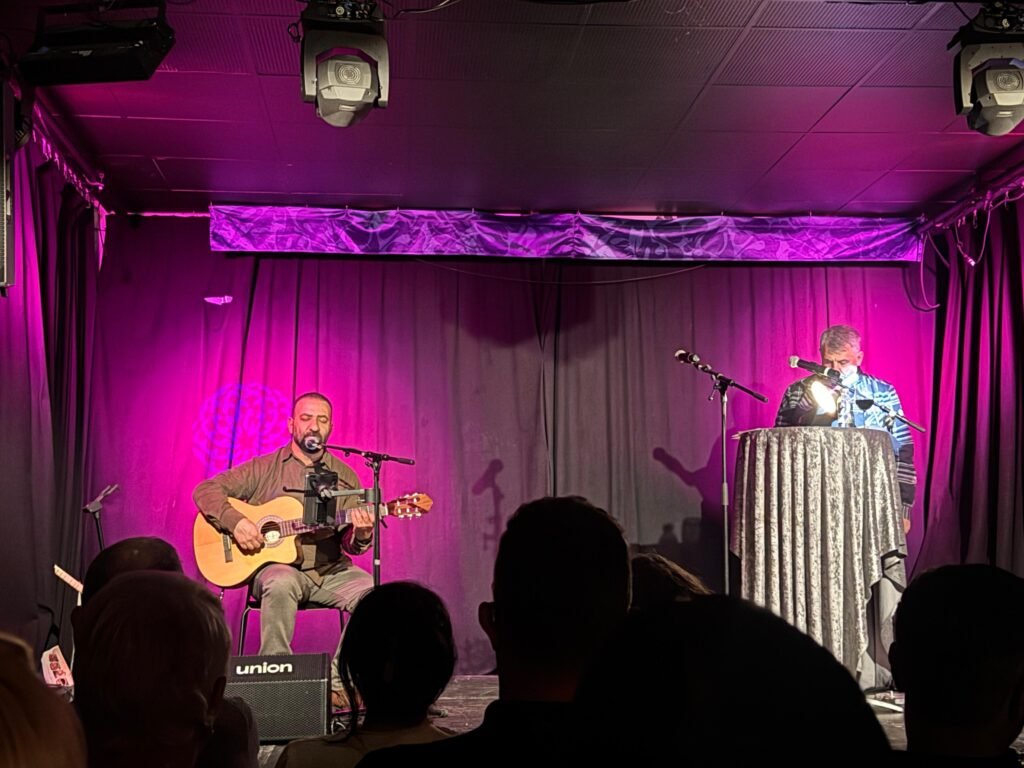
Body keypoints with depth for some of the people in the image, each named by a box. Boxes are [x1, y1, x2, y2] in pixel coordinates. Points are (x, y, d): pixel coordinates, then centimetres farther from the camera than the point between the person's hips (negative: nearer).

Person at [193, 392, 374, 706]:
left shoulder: (344, 476, 11)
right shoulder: (264, 469, 5)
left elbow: (350, 544, 8)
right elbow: (205, 490, 1)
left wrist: (361, 535, -18)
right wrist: (235, 521, -16)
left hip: (330, 571, 3)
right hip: (275, 565, -3)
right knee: (281, 584, -37)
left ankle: (339, 684, -17)